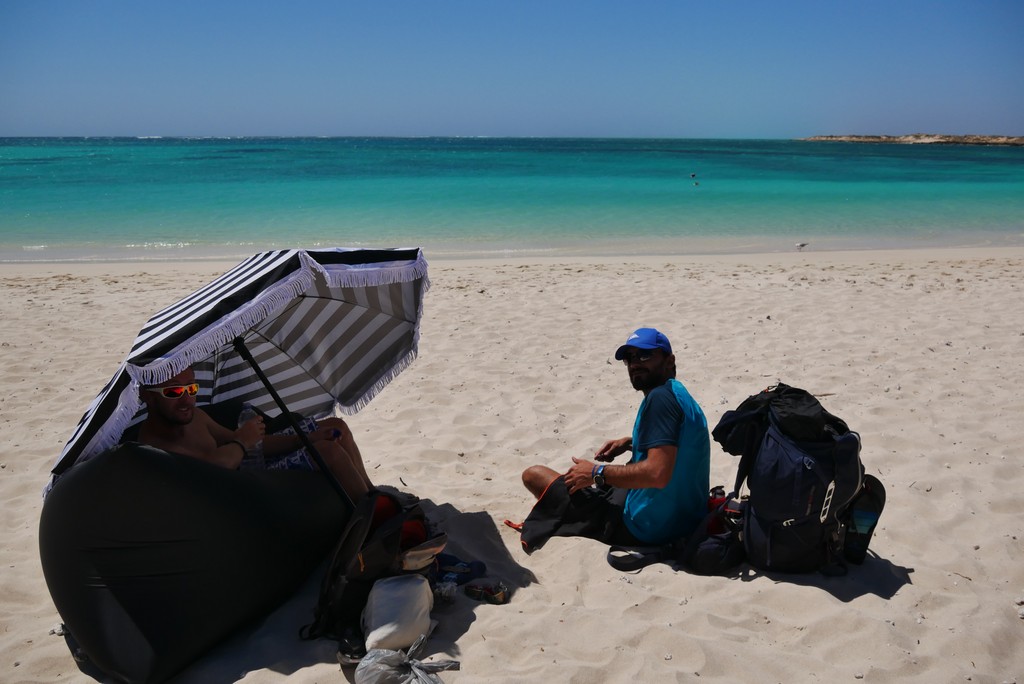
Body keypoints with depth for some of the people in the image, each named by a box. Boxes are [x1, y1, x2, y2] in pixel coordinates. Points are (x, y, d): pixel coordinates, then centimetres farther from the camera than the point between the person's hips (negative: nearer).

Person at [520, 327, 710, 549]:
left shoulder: (660, 397, -21)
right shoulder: (680, 395, 9)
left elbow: (658, 473, -30)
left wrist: (596, 473, -19)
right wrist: (629, 443, 16)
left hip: (646, 528, -10)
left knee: (533, 474, -1)